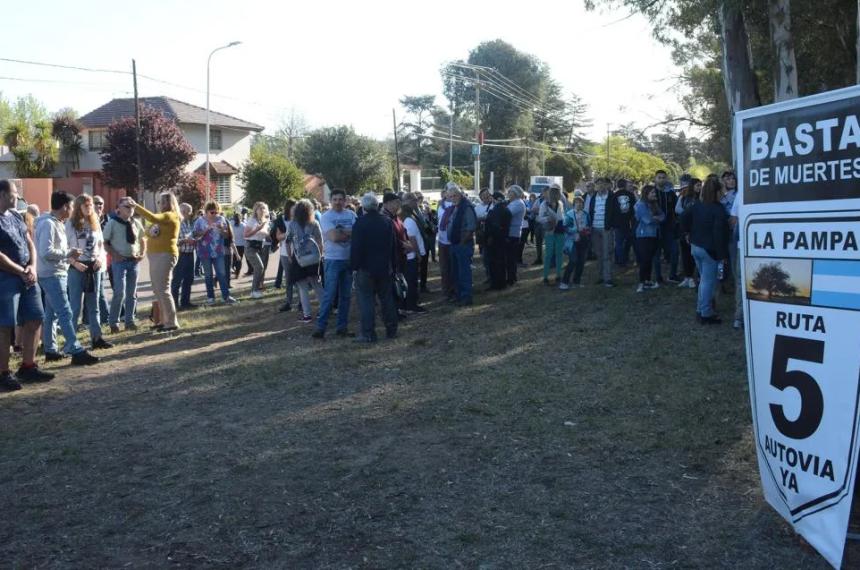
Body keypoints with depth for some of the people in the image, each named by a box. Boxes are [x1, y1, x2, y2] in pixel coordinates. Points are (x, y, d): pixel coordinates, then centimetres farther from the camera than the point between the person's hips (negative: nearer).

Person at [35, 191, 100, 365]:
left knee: (51, 314, 14)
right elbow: (46, 252, -25)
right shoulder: (48, 224, -17)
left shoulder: (56, 223, 13)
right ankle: (76, 351, -12)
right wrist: (69, 253, -16)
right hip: (52, 275, -10)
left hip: (57, 274, 10)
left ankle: (50, 350, 22)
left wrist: (69, 255, 5)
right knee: (65, 313, -11)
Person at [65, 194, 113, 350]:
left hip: (94, 267, 6)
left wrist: (101, 258, -3)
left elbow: (101, 244, 15)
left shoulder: (95, 223, 11)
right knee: (75, 306, -3)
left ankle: (96, 337, 15)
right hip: (77, 268, -5)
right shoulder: (71, 223, -5)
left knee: (94, 305, 10)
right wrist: (74, 263, -19)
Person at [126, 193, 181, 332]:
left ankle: (172, 322, -8)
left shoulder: (171, 215, -10)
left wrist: (136, 205, -26)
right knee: (157, 290, 11)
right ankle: (164, 320, 18)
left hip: (165, 255, -10)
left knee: (163, 289, -11)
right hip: (155, 256, 10)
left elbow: (152, 218, -27)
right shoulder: (161, 217, 20)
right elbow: (149, 233, 27)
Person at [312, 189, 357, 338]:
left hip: (349, 259, 4)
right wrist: (349, 234, -5)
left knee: (345, 295, 9)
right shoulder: (326, 217, -5)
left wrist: (341, 232, -15)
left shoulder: (351, 215, 6)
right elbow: (334, 237, -17)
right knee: (329, 294, -7)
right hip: (333, 260, -4)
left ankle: (342, 327, 18)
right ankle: (321, 327, -2)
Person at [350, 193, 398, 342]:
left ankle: (368, 334, -3)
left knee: (366, 300, -2)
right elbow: (394, 246, 12)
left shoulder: (360, 223, -12)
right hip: (385, 267, 6)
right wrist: (392, 265, 17)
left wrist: (354, 266, -8)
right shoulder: (387, 222, 6)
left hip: (366, 268, -5)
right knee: (387, 299, 13)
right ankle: (391, 330, 20)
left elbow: (355, 247, -15)